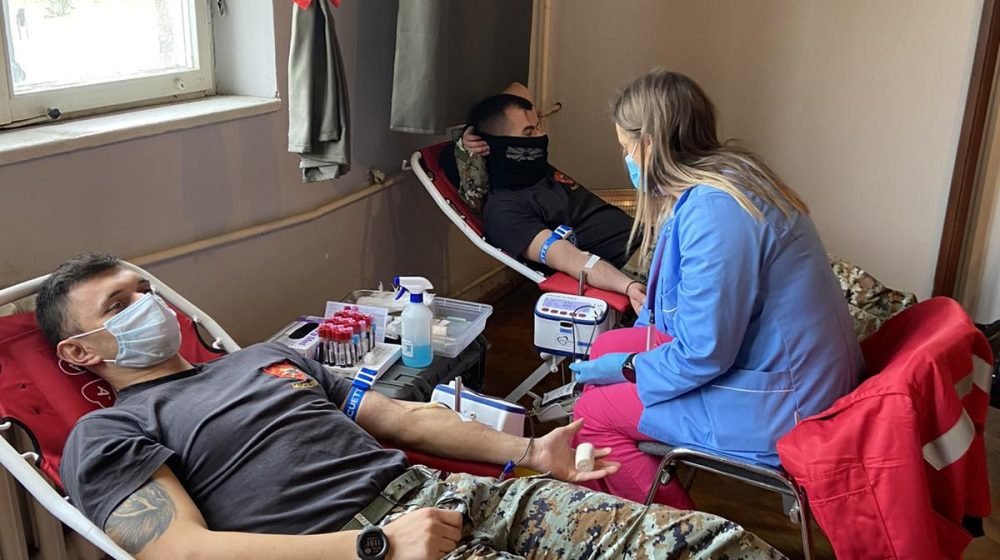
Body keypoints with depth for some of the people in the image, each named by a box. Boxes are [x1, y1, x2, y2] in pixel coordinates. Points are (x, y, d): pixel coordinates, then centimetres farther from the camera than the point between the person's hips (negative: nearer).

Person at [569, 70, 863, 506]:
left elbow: (704, 353, -25)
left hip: (781, 405, -10)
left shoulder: (714, 211, -27)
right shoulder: (728, 172, 4)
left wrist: (628, 368, -7)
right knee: (605, 347, 13)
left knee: (593, 413, -4)